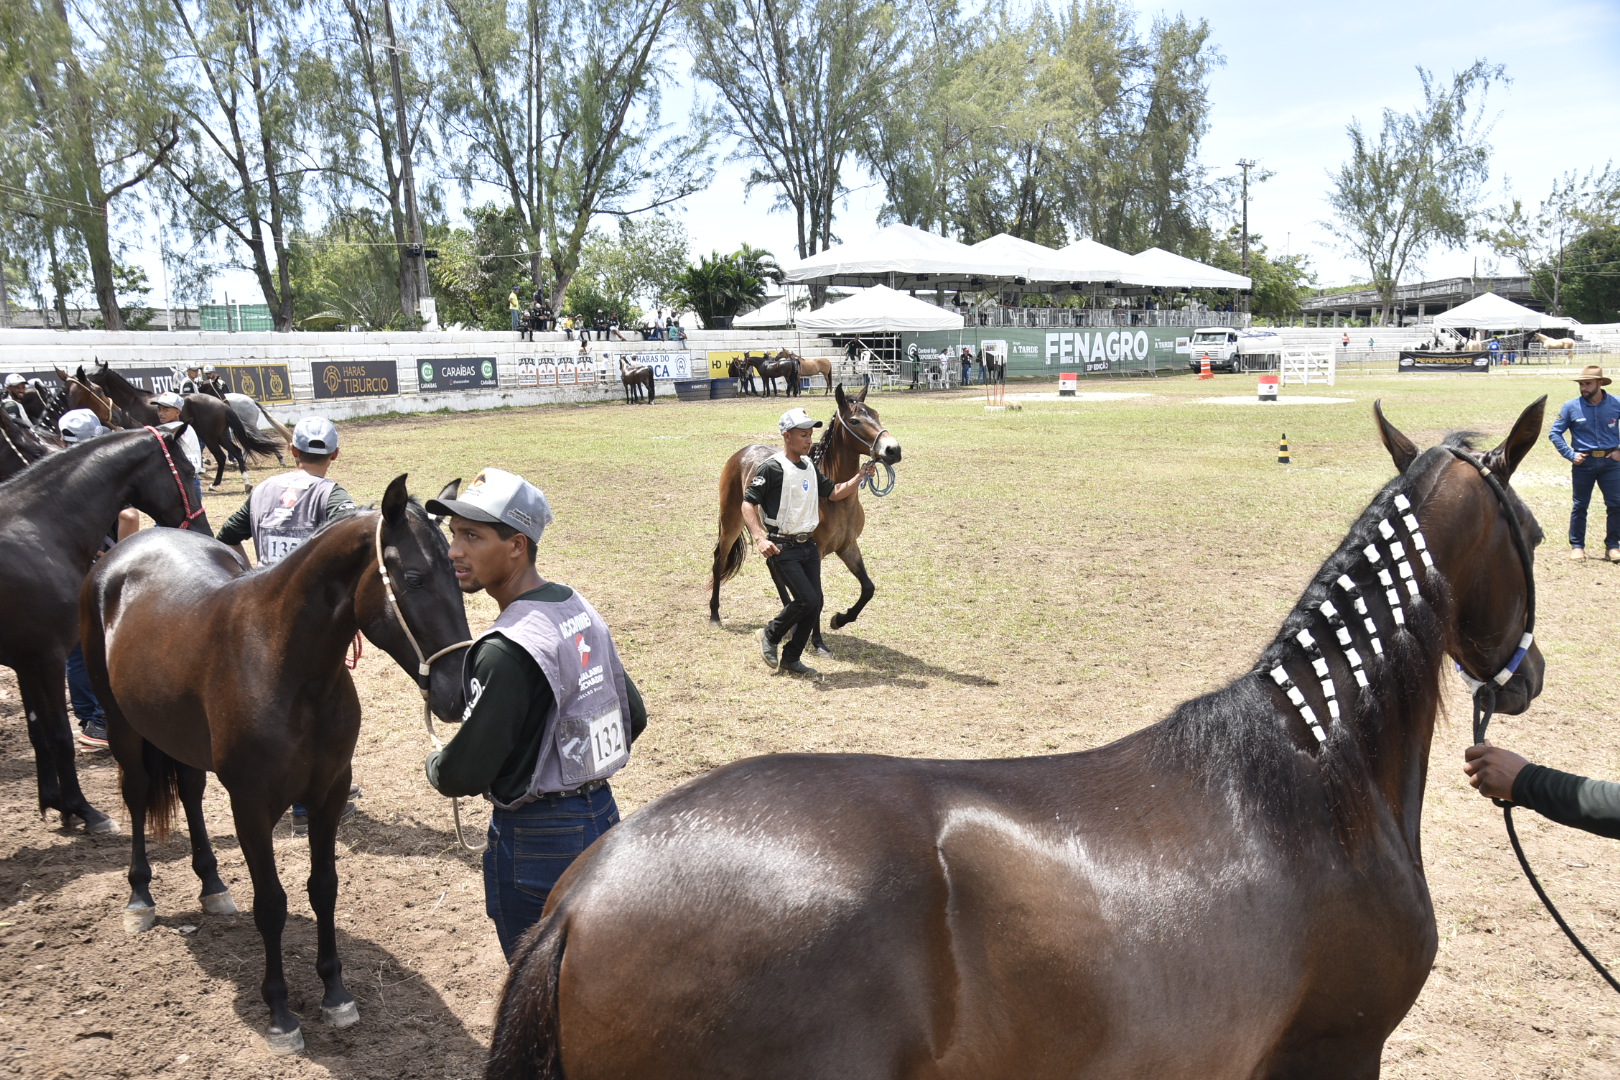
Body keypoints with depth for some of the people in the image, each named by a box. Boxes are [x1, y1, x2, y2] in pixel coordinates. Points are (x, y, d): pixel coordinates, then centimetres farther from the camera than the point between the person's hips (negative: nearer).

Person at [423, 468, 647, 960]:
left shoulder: (508, 650, -26)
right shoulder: (583, 610, 1)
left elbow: (464, 774, -22)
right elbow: (633, 716, 9)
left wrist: (435, 767, 0)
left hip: (537, 842, -8)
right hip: (602, 814, 8)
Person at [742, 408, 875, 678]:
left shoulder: (810, 466, 10)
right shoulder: (772, 468, -13)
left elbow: (835, 493, 17)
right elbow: (748, 503, -15)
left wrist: (860, 476, 2)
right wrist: (759, 538, -27)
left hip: (808, 545, 8)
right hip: (782, 548, -8)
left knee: (815, 604, 5)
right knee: (807, 600, -13)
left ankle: (791, 659, 19)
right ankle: (771, 635, 13)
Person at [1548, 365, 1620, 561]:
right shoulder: (1571, 407, -6)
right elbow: (1554, 433, 0)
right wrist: (1570, 454, -7)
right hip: (1584, 463, -1)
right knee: (1580, 506, 7)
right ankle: (1577, 545, 16)